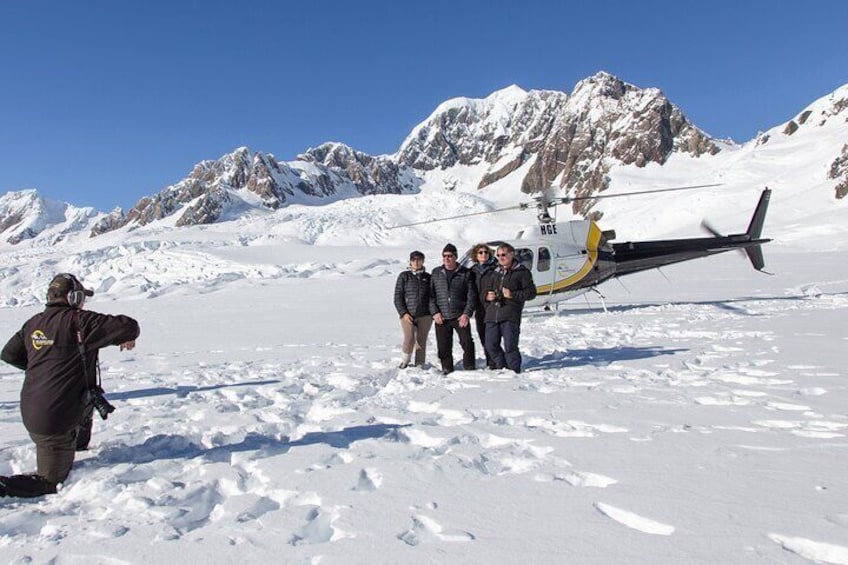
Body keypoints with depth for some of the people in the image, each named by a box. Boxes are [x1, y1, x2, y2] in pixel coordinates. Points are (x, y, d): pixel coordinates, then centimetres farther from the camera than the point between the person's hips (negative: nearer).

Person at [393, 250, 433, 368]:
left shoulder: (428, 277, 9)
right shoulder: (404, 276, 3)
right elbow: (398, 296, 1)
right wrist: (403, 313, -8)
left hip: (425, 316, 2)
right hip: (408, 315, -2)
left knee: (421, 342, 4)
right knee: (409, 340, -13)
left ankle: (419, 366, 15)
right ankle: (406, 359, 14)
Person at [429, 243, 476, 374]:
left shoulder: (465, 273, 3)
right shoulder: (436, 273, 9)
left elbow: (472, 295, 1)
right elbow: (430, 294, 7)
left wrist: (467, 314, -9)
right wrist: (435, 312, -4)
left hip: (460, 317, -2)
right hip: (441, 318, 2)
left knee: (467, 343, -6)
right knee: (444, 347, 5)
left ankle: (469, 368, 10)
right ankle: (447, 369, 20)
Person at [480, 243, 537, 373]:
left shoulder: (522, 272, 4)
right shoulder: (492, 273, 19)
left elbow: (531, 292, 0)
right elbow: (483, 291, 27)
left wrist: (513, 295, -12)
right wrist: (487, 296, 3)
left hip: (510, 316, -5)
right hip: (492, 315, 5)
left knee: (510, 346, -8)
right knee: (491, 345, 5)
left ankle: (514, 371, 7)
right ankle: (502, 368, 24)